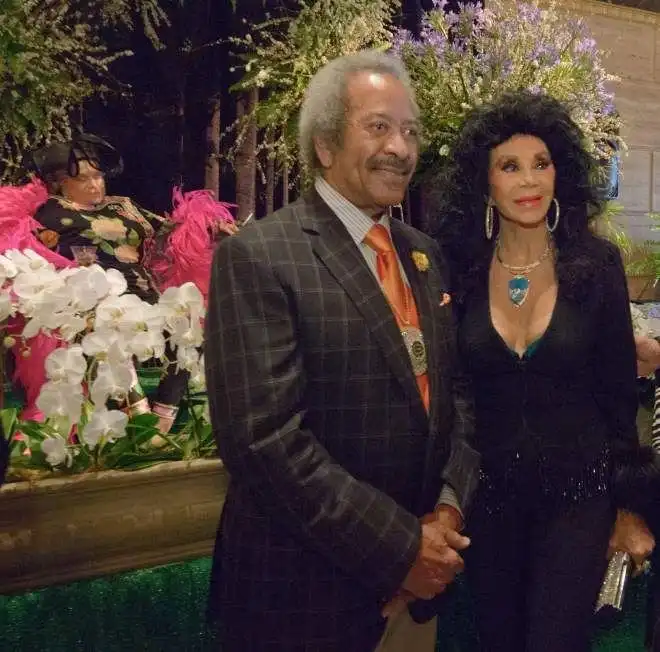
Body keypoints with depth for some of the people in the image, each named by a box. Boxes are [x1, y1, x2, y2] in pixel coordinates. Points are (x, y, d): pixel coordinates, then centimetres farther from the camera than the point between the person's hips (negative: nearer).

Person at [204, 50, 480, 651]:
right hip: (305, 592, -6)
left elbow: (458, 391, 10)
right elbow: (265, 437, -22)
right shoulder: (257, 257, -14)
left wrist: (450, 506, -6)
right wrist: (396, 547, -18)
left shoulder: (426, 255, 9)